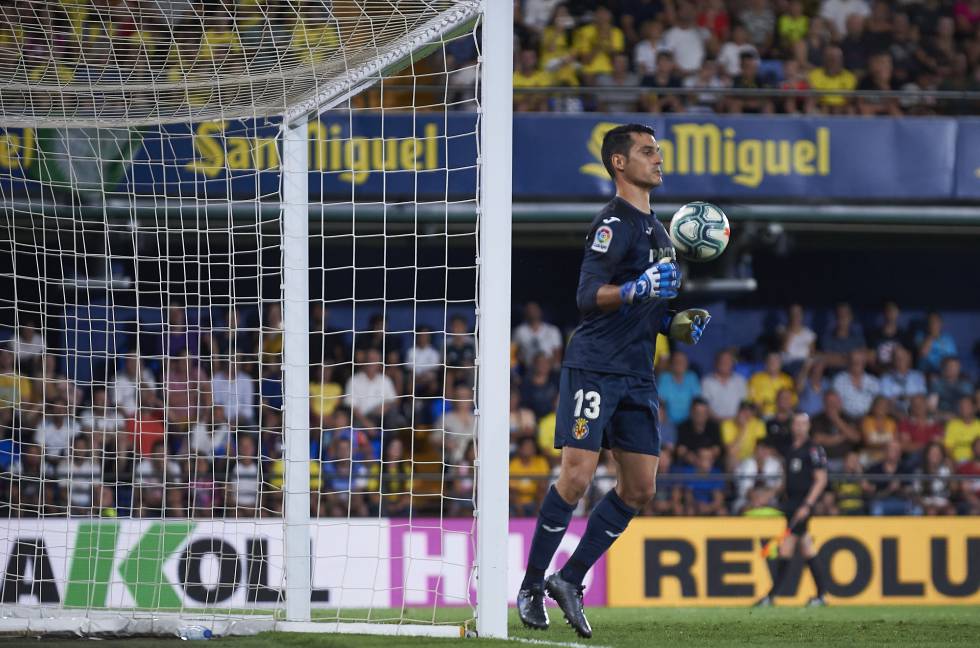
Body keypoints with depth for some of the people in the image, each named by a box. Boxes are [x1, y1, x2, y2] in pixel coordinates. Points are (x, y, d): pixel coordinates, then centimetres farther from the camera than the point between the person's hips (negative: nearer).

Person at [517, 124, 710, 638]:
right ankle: (531, 586, -1)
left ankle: (571, 579, 13)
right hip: (593, 368, -8)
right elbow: (588, 297, -18)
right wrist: (638, 288, -34)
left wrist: (682, 325, 9)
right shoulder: (612, 223, -9)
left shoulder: (657, 232, 19)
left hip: (637, 375, 9)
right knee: (576, 476, -12)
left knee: (640, 487, 4)